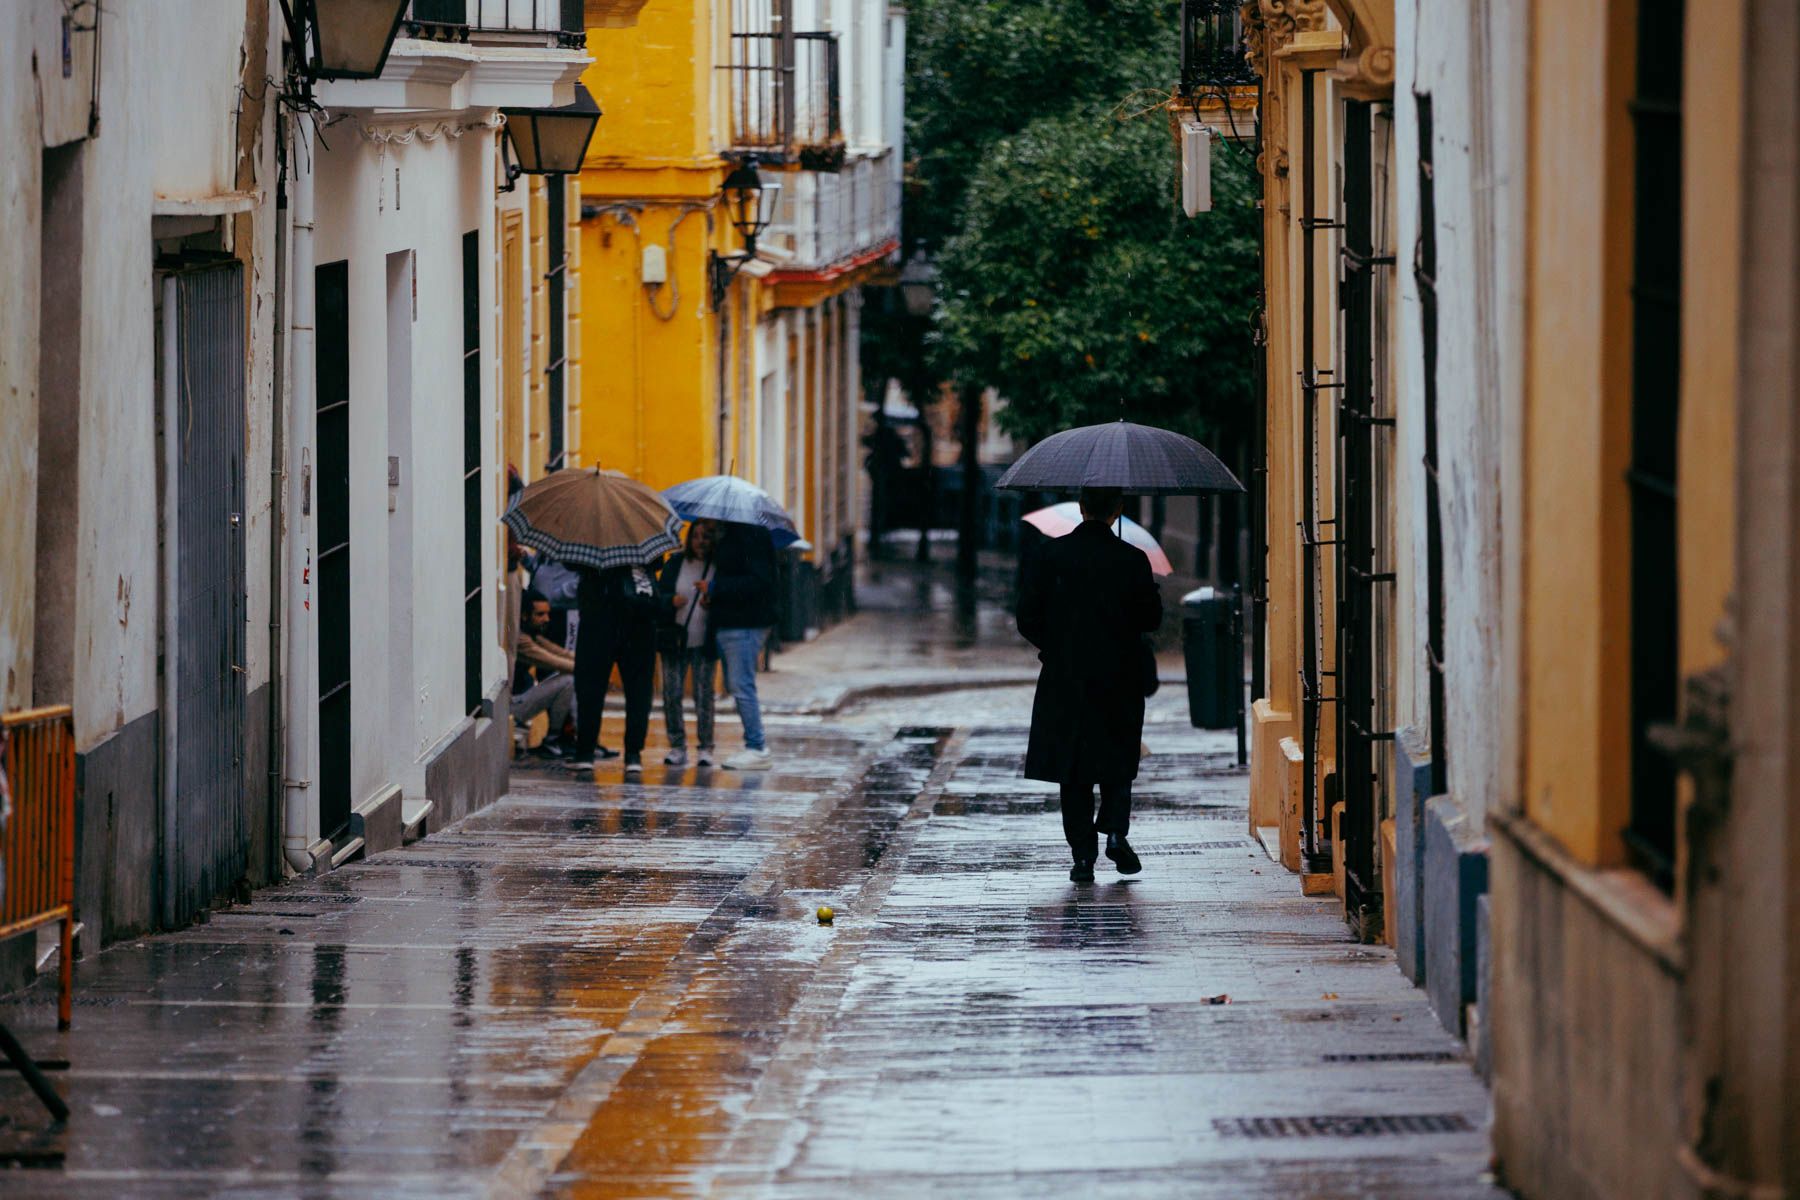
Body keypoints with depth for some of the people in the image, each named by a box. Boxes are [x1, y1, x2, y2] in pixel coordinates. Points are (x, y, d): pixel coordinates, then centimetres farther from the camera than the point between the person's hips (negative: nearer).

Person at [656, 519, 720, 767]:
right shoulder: (675, 563, 7)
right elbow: (658, 596, 7)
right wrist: (671, 601, -14)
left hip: (705, 642, -2)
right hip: (675, 640, 2)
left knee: (703, 693, -4)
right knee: (671, 693, -1)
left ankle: (705, 747, 2)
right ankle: (677, 745, 7)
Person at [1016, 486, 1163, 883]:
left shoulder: (1049, 556, -6)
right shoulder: (1132, 560, -8)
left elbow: (1028, 618, -4)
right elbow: (1151, 618, -2)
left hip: (1065, 678, 0)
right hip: (1119, 679, 0)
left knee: (1073, 768, 8)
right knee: (1117, 761, 16)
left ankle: (1083, 854, 2)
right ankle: (1114, 829, -6)